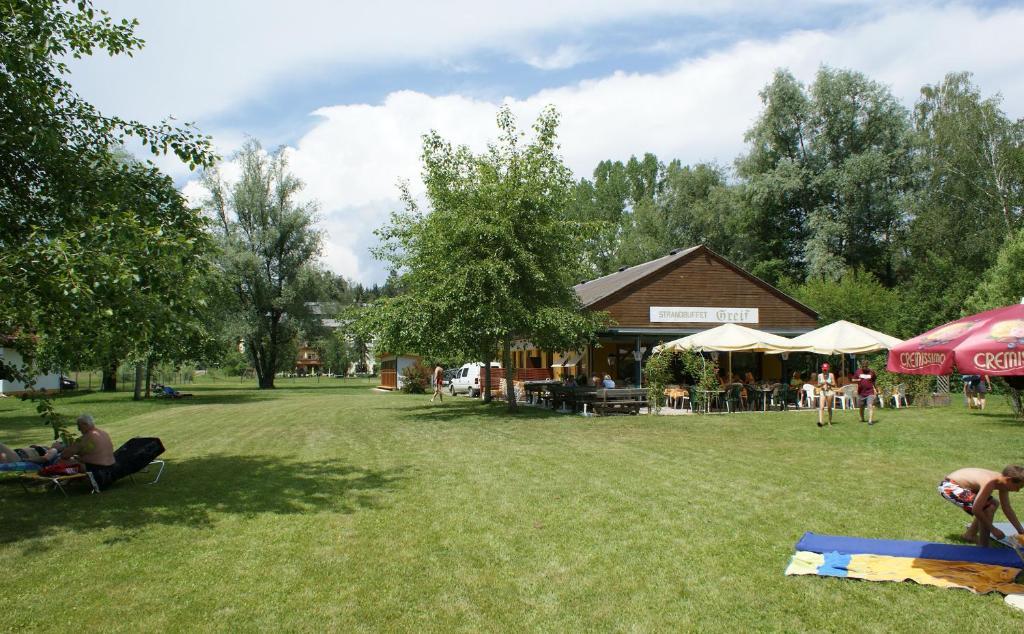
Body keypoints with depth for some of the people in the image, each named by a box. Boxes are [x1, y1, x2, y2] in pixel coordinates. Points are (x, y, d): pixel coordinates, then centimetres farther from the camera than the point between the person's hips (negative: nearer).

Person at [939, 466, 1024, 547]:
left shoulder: (1002, 482, -3)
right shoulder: (989, 483, -31)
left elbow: (1007, 509, 11)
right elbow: (976, 510, -29)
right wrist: (993, 529, -17)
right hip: (949, 486, -11)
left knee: (994, 504, 19)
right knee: (988, 508, -20)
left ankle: (970, 535, 25)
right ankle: (983, 545, -8)